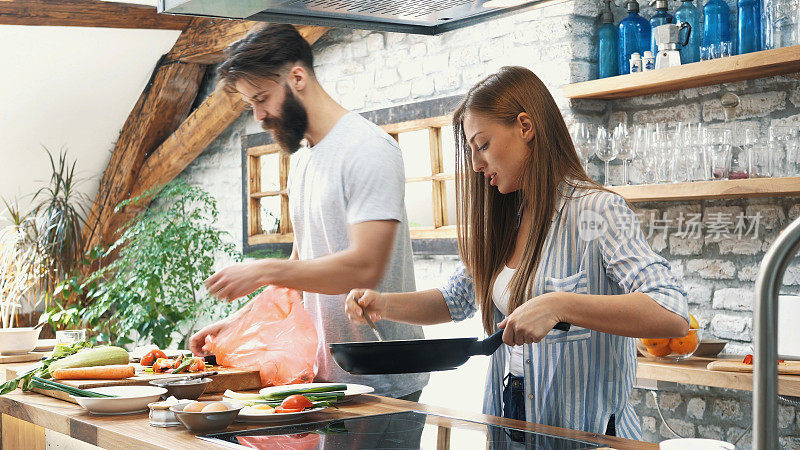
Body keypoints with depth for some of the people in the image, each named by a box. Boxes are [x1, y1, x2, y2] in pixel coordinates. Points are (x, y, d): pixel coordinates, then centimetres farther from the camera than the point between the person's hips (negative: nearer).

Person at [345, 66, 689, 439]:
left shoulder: (596, 212, -11)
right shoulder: (504, 223, 12)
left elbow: (673, 316, -23)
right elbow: (456, 301, 25)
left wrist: (558, 306, -32)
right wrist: (384, 304, 7)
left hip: (583, 432, -6)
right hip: (510, 422, 6)